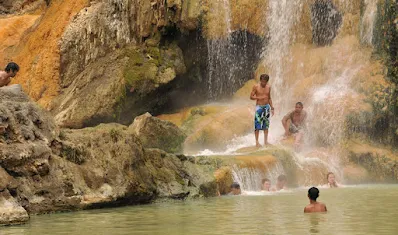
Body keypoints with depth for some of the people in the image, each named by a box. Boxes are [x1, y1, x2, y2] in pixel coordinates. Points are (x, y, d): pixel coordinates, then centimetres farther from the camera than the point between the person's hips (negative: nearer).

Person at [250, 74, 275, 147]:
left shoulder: (268, 87, 7)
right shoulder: (256, 87, -5)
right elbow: (251, 97, -4)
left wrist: (272, 108, 12)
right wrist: (259, 98, -19)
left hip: (267, 106, 4)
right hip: (259, 107, -4)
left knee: (266, 125, 6)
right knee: (257, 125, -6)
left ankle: (265, 141, 12)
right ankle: (257, 142, -3)